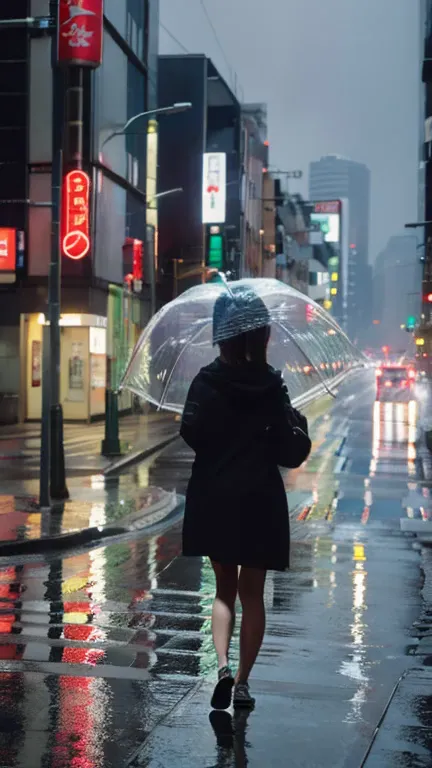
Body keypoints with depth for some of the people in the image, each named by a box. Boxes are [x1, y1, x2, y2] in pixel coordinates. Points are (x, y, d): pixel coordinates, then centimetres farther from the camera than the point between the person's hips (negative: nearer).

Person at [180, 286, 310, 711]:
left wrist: (221, 447, 3)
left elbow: (191, 432, -18)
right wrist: (298, 423, 10)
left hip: (214, 501, 0)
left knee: (224, 589, 13)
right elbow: (290, 452, -8)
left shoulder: (207, 382, -4)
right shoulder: (273, 386, -4)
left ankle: (222, 666, -7)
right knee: (252, 592, 11)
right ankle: (242, 681, 12)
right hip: (260, 502, 0)